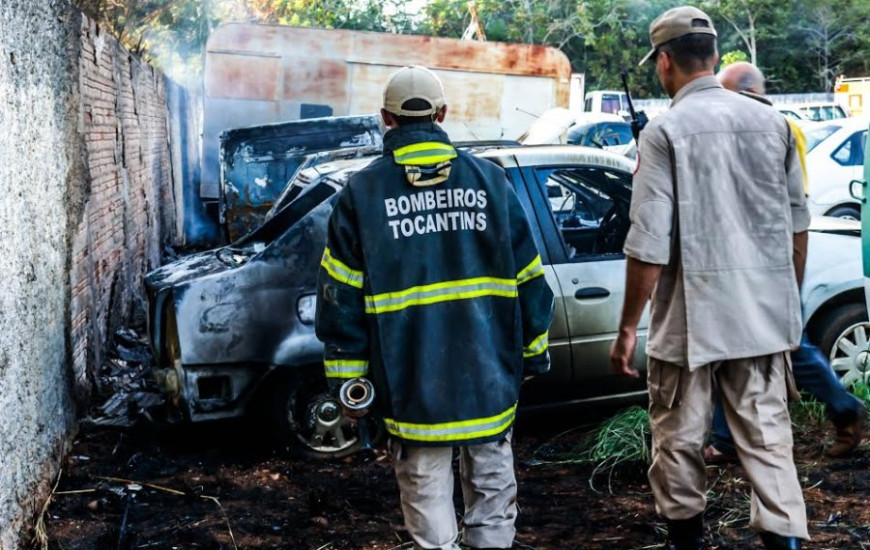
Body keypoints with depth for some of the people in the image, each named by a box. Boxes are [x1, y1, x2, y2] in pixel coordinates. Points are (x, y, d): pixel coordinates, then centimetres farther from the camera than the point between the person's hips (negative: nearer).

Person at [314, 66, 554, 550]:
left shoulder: (362, 192, -3)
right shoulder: (490, 180, 1)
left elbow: (342, 296, -3)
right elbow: (529, 278, 4)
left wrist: (347, 376, 4)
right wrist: (534, 351, 15)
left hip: (413, 383, -1)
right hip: (488, 378, 2)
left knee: (428, 497, 8)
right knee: (492, 491, 16)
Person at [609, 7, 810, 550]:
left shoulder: (666, 131, -11)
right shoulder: (772, 121, 5)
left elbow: (649, 246, -14)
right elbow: (798, 224, 12)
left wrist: (628, 327, -5)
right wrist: (789, 298, 24)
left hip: (691, 317, -4)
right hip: (765, 314, 4)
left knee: (680, 438, 11)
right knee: (768, 434, 9)